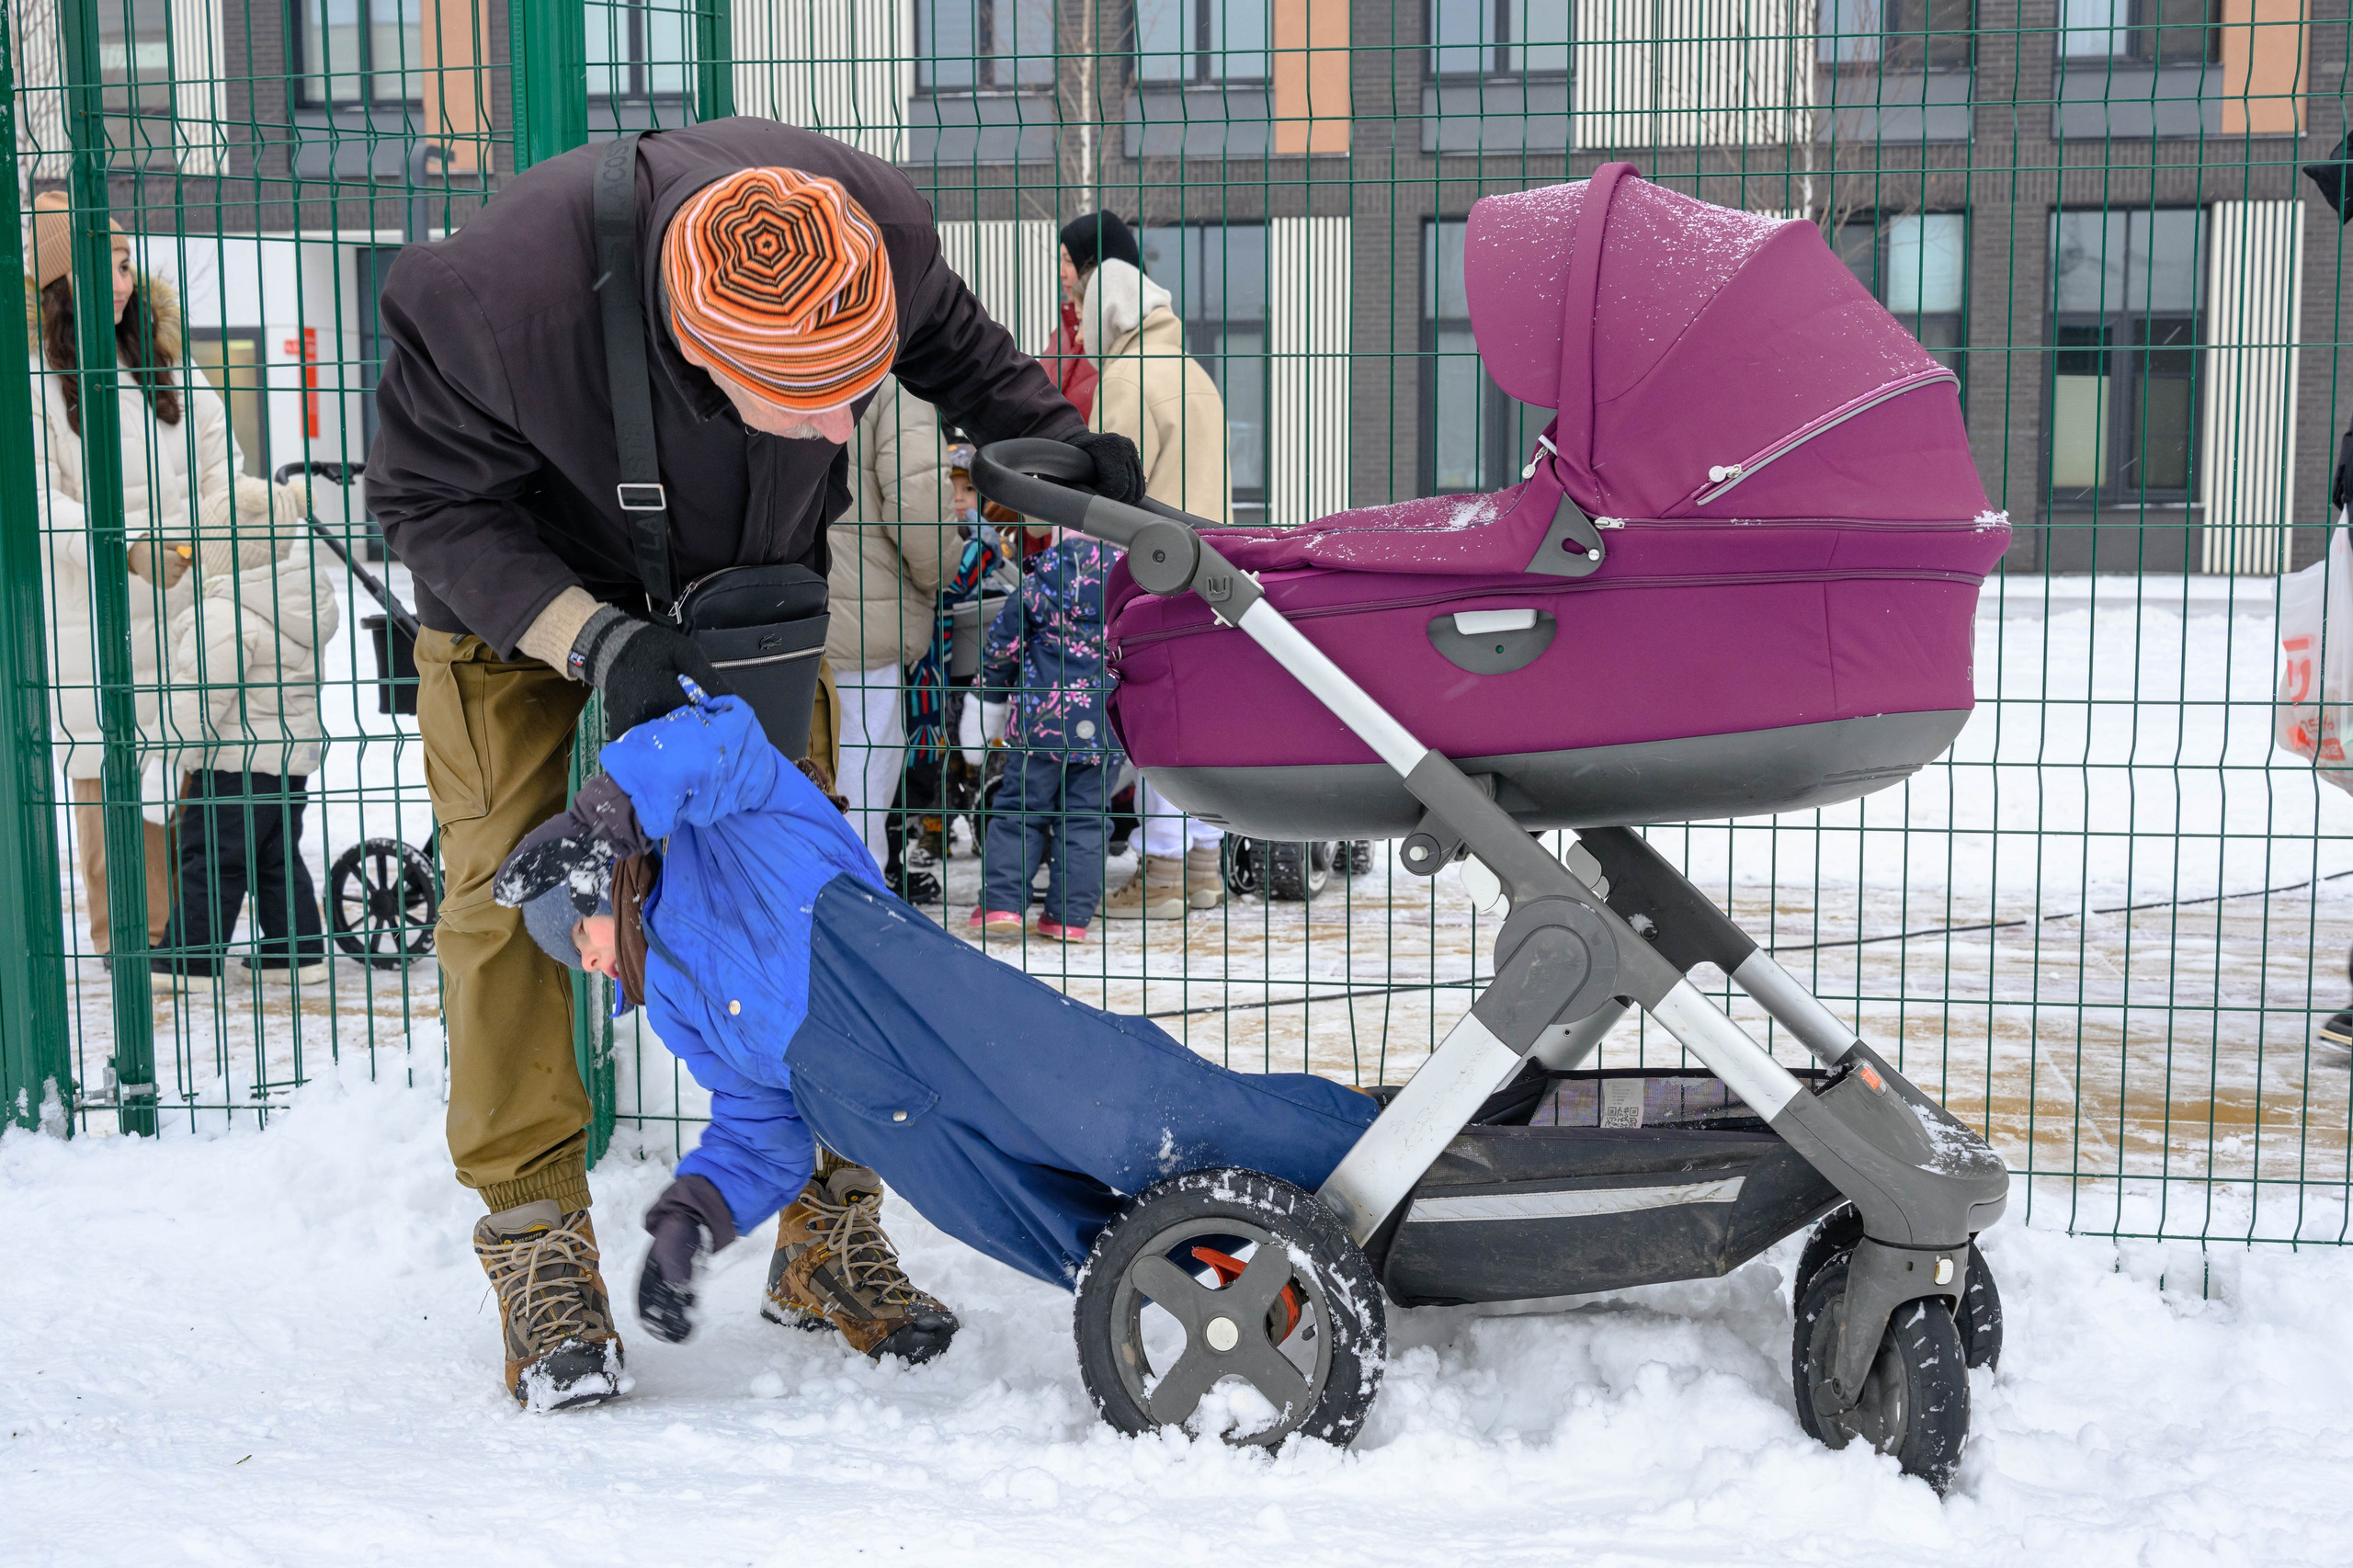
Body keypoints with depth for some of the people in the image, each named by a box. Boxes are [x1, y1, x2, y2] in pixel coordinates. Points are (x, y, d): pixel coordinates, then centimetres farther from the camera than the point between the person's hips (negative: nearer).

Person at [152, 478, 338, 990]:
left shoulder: (224, 615, -21)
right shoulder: (306, 602, 6)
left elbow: (200, 696, -20)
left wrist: (182, 760, -12)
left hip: (236, 760, -9)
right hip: (293, 753, 9)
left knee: (210, 857, 0)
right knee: (279, 856, 16)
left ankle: (190, 960, 6)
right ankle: (298, 951, 18)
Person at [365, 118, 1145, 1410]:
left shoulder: (880, 237, -32)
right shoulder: (494, 302, -43)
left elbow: (955, 345, -6)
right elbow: (429, 504, -24)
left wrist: (1050, 435, -23)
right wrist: (595, 642, -39)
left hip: (753, 582, 3)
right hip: (523, 591, -2)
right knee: (507, 880, -10)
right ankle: (538, 1240, 3)